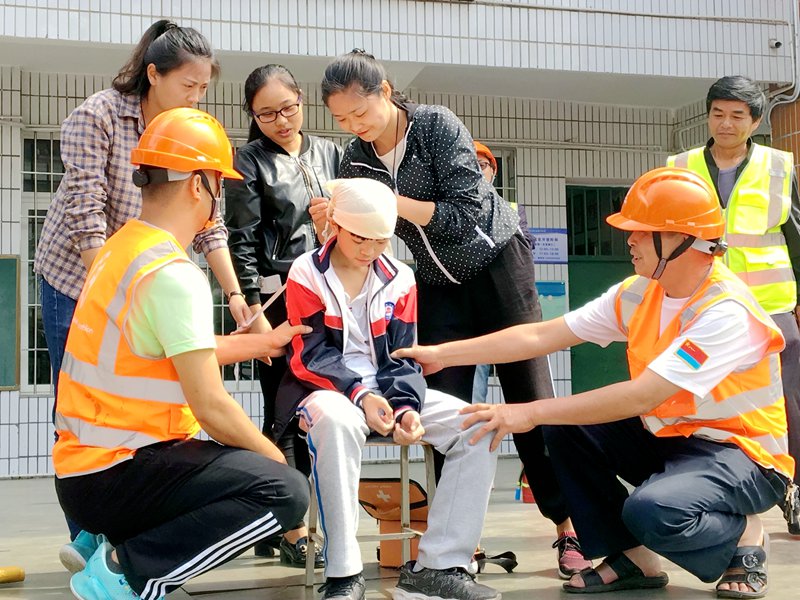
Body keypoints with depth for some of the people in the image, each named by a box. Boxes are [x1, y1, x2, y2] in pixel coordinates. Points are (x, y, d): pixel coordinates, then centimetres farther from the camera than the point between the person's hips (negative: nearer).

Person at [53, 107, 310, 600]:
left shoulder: (122, 249, 9)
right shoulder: (173, 275, -20)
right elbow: (212, 407, -20)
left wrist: (266, 341, 31)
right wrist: (278, 460, -4)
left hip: (85, 465, 10)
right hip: (114, 475, -10)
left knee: (243, 465, 24)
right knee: (286, 491, -15)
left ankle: (109, 542, 9)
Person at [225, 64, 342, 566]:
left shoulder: (329, 153, 13)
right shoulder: (250, 162, 1)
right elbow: (242, 244, -4)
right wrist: (254, 315, -11)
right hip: (279, 298, -4)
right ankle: (291, 530, 5)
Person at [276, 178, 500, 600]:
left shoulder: (399, 278, 7)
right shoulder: (306, 274, -5)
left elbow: (402, 357, 5)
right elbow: (311, 356, -11)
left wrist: (407, 407, -15)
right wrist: (360, 394, -26)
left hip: (388, 390, 5)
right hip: (327, 390, -4)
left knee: (476, 428, -16)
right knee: (337, 421, -42)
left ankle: (437, 566, -16)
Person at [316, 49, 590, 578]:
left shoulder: (437, 125, -18)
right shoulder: (355, 162, -4)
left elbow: (466, 214, -24)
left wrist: (392, 202, -30)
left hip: (497, 263, -4)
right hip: (439, 283, 4)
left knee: (530, 399, -4)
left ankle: (569, 527, 4)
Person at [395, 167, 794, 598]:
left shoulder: (727, 312, -26)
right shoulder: (638, 293, -2)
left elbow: (638, 397, -33)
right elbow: (540, 336, -3)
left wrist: (529, 413, -33)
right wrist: (443, 353, -8)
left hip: (742, 453, -7)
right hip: (668, 437, 8)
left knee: (652, 511, -35)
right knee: (566, 428, -10)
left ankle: (744, 535, -1)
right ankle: (633, 558, 2)